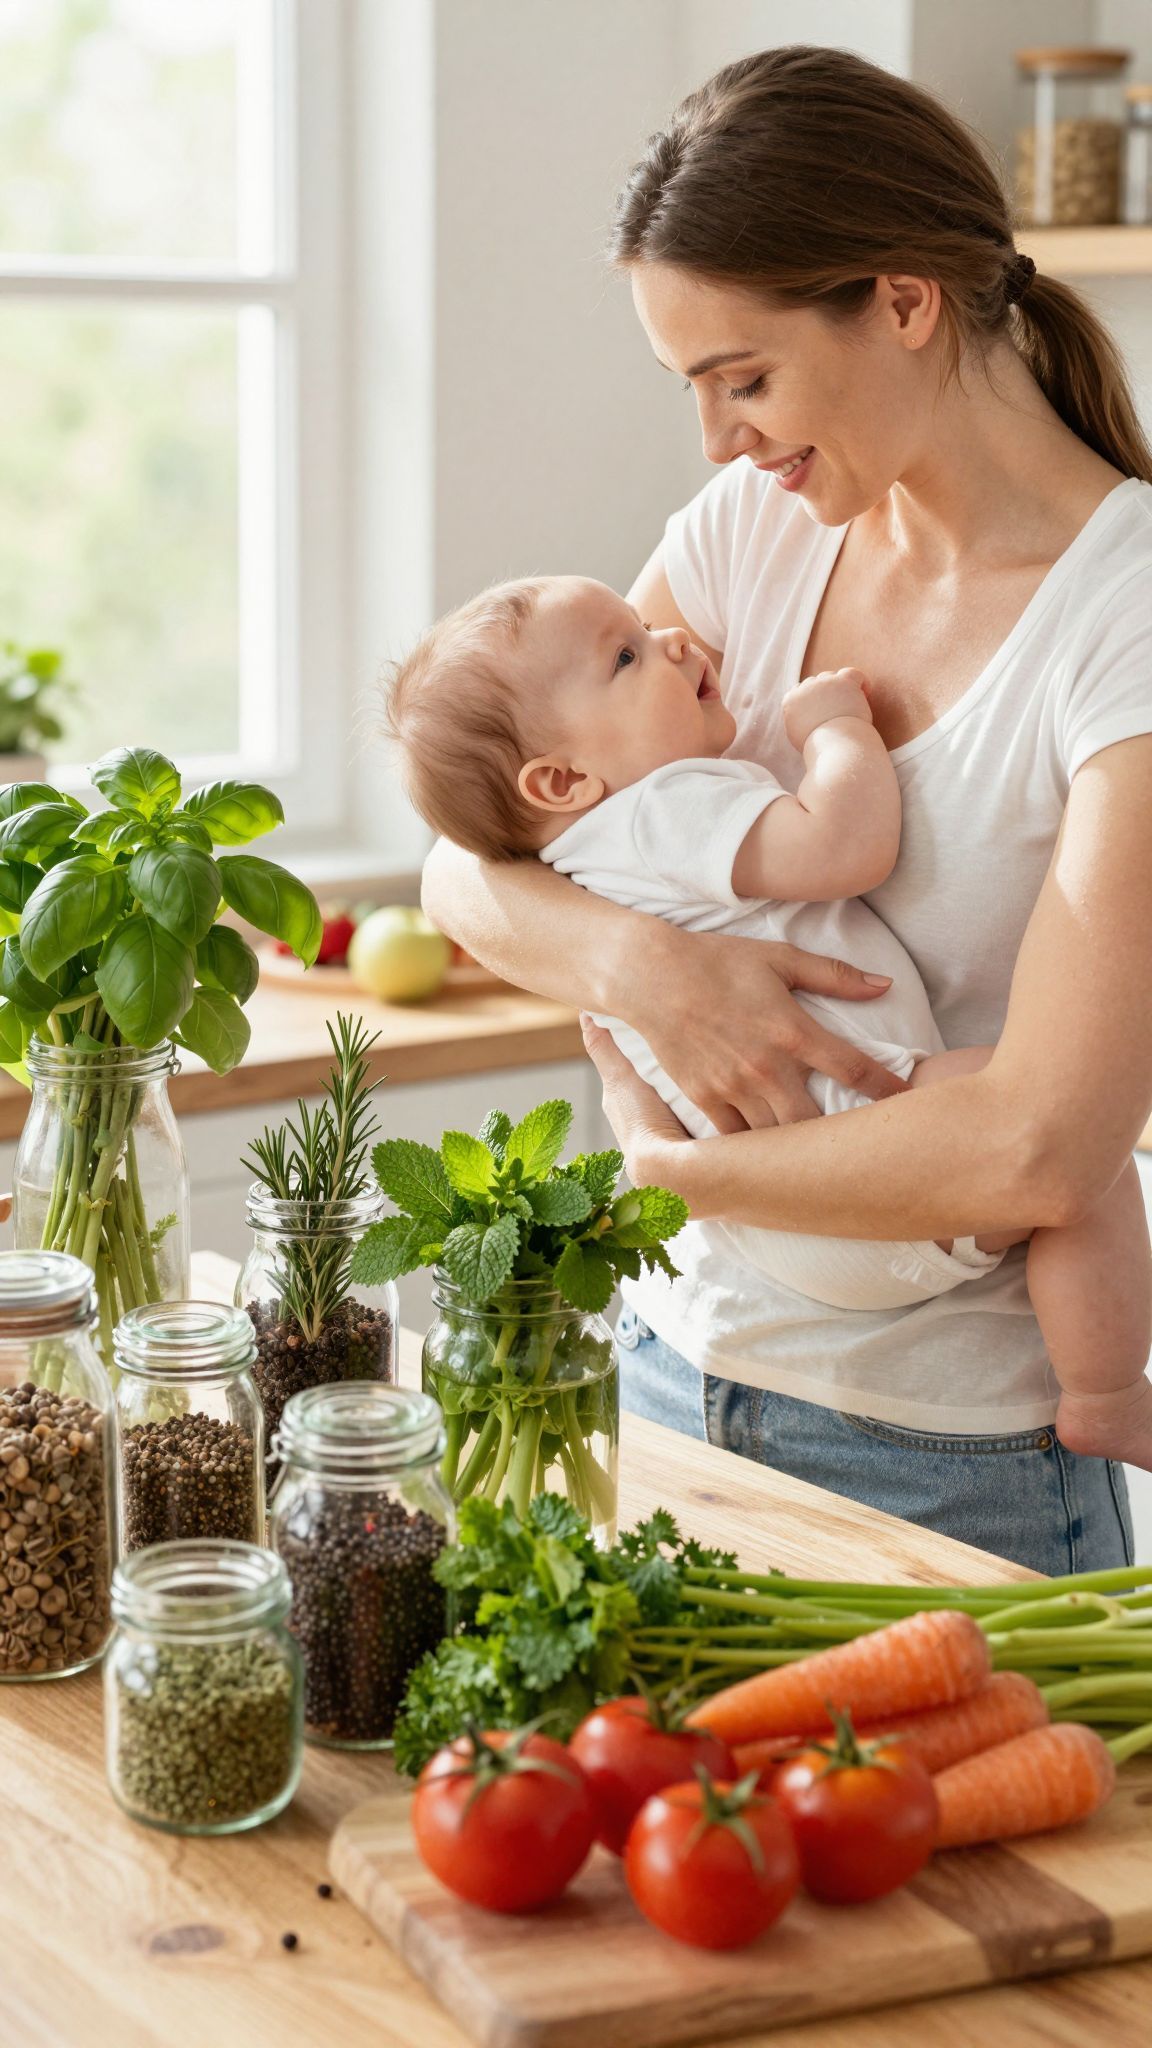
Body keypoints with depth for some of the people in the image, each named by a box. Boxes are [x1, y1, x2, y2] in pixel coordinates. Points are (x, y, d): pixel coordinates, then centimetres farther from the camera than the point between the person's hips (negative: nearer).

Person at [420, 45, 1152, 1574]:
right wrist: (637, 962, -21)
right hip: (675, 1367, 6)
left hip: (947, 1461, -5)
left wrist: (666, 1168, -15)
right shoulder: (755, 532, 0)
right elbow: (467, 869, 0)